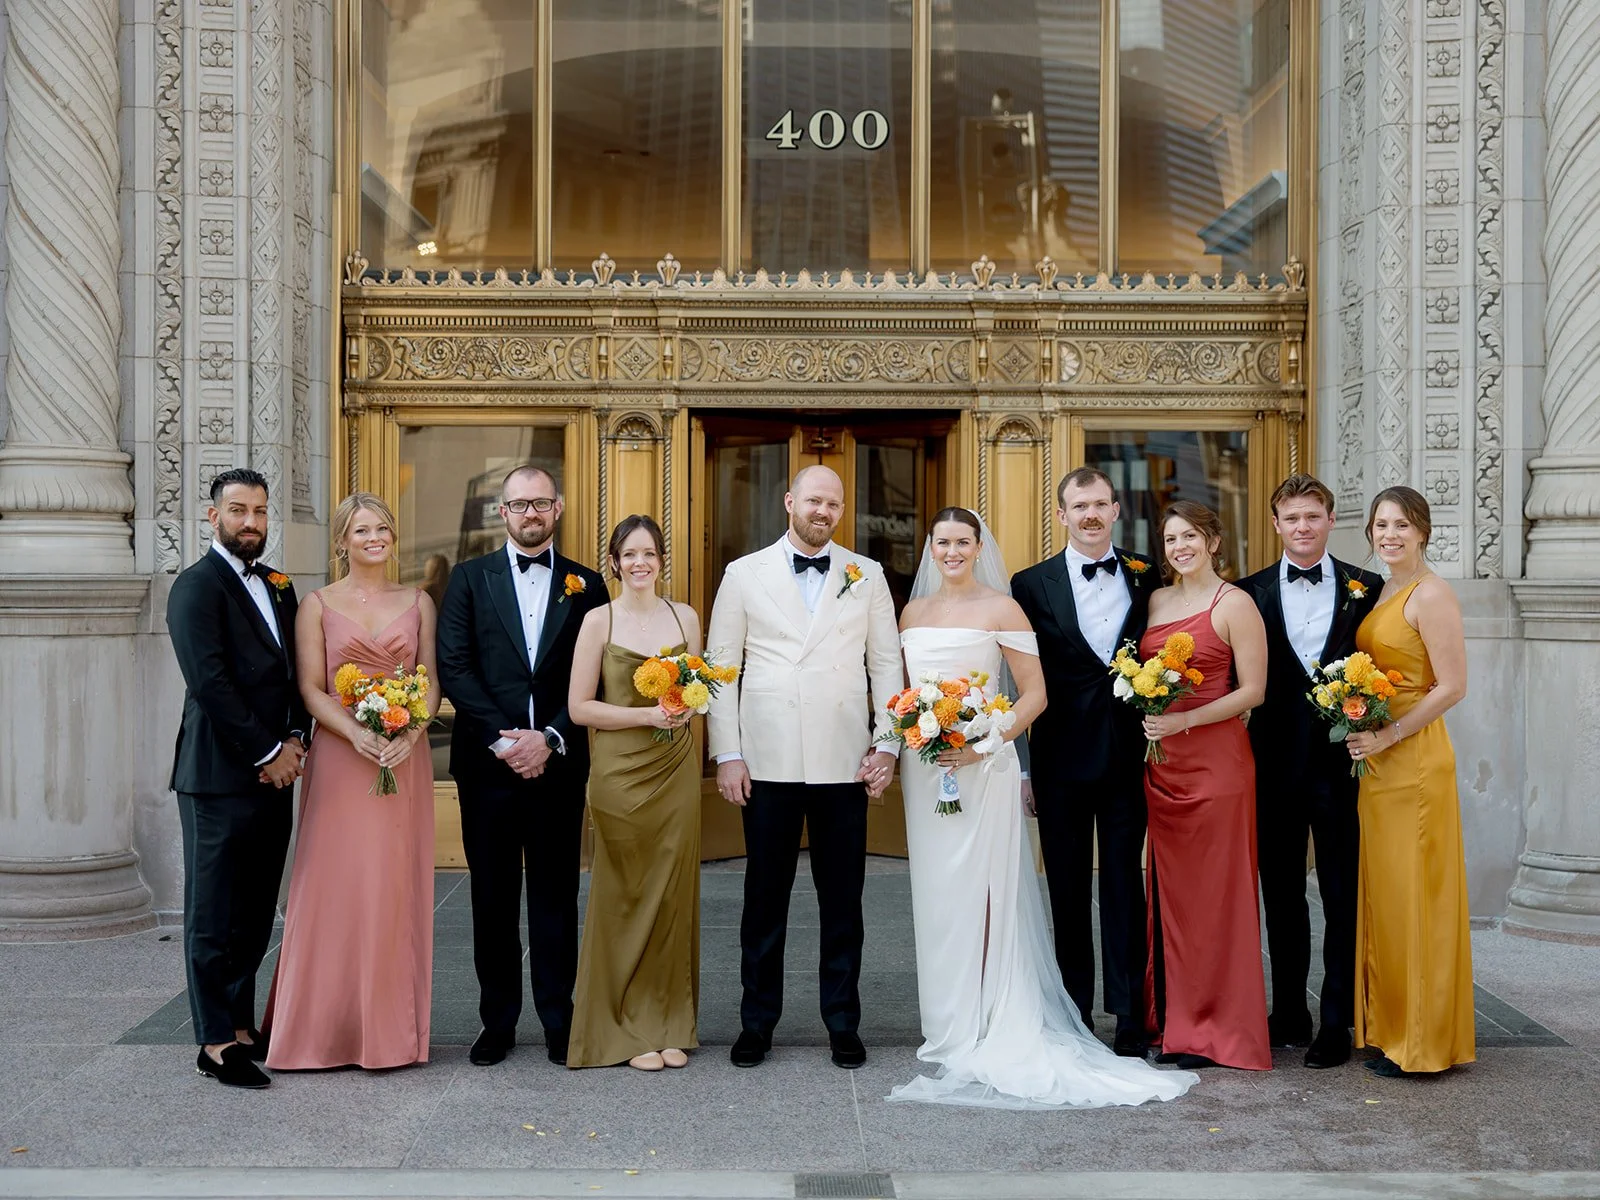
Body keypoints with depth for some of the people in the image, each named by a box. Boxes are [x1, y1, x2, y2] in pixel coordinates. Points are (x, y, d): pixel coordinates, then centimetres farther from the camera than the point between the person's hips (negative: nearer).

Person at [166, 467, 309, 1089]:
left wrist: (296, 740, 1)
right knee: (213, 915, 1)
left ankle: (241, 1027, 22)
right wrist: (267, 754, -13)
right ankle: (216, 1044, 8)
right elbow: (210, 682, -15)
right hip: (220, 776, -7)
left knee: (254, 915, 12)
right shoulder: (197, 586, -7)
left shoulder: (279, 586, 16)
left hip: (273, 775, 7)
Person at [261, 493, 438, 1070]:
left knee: (397, 887, 4)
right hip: (340, 760, -2)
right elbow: (309, 687, -2)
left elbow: (431, 679, 6)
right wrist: (356, 734, -17)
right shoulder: (319, 604, 4)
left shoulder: (418, 602, 10)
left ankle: (392, 1027, 13)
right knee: (335, 886, -2)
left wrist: (412, 731, -13)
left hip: (405, 758, 2)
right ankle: (328, 1027, 8)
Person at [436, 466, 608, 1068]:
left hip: (557, 763, 0)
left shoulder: (585, 585, 8)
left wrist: (549, 738, -11)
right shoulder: (470, 578, 6)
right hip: (487, 763, 0)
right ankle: (497, 1022, 15)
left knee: (557, 897, 5)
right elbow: (454, 667, -3)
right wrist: (501, 738, -12)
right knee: (492, 899, 6)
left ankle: (559, 1020, 14)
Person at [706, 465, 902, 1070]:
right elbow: (722, 669, 3)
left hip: (844, 764, 1)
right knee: (764, 897, 7)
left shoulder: (867, 576, 8)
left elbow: (886, 665, 8)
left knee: (842, 900, 7)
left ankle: (843, 1023, 19)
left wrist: (887, 745, -2)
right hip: (768, 764, -1)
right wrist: (727, 754, -3)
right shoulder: (745, 574, 5)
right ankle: (757, 1022, 19)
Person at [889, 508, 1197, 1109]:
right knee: (935, 895, 7)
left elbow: (1035, 694, -3)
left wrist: (984, 743, -14)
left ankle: (983, 1030, 3)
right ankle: (946, 1027, 16)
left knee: (979, 894, -5)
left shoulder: (1002, 608, -2)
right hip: (924, 768, 5)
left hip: (983, 766, -5)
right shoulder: (913, 612, 13)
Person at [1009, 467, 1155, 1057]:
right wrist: (1023, 769, -2)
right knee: (1068, 893, 8)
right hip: (1062, 762, -1)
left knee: (1126, 890, 4)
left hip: (1129, 759, 1)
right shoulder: (1032, 584, 1)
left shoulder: (1146, 580, 5)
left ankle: (1130, 1021, 9)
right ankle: (1074, 1021, 17)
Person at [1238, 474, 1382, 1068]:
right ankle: (1289, 1012, 22)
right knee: (1281, 893, 11)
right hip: (1276, 763, 2)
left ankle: (1337, 1022, 12)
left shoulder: (1366, 588, 2)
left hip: (1341, 758, -1)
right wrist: (1246, 749, -9)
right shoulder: (1251, 592, 4)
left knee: (1343, 895, 3)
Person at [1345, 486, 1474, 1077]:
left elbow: (1452, 686, -16)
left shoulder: (1431, 594, -11)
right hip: (1377, 762, 9)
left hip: (1414, 758, -9)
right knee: (1382, 894, 12)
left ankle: (1425, 1042, 7)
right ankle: (1388, 1027, 20)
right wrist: (1362, 732, 7)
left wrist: (1388, 735, -18)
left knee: (1414, 894, -2)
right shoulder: (1381, 593, 14)